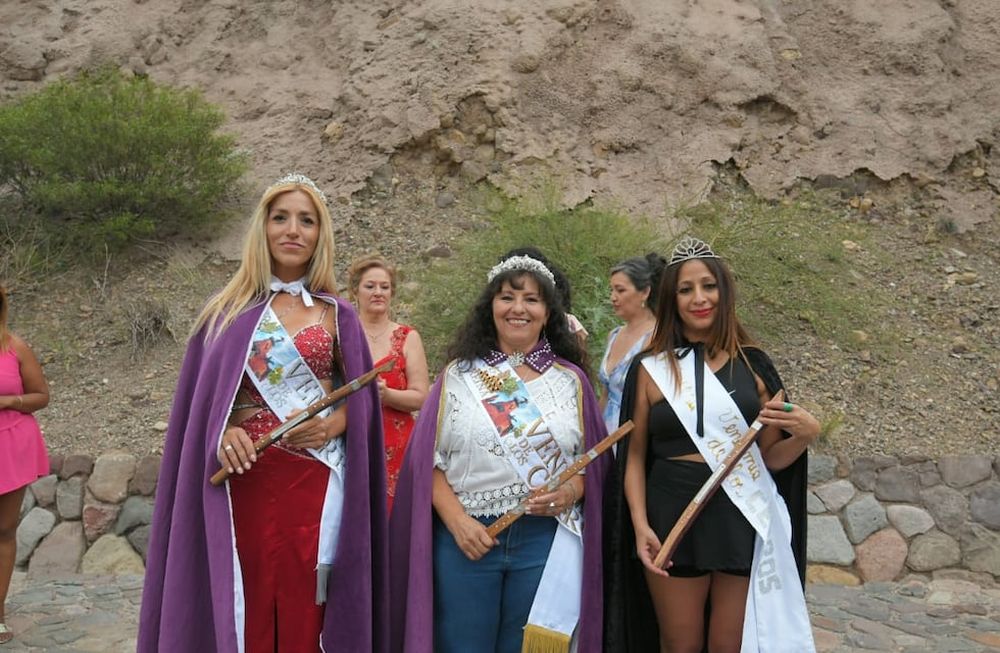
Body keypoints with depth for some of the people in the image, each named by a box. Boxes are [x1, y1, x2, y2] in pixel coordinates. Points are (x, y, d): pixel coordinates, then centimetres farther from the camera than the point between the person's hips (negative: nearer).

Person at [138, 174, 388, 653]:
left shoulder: (337, 315, 6)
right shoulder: (227, 311, 6)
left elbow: (360, 397, 9)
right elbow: (202, 398, 7)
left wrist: (334, 424, -10)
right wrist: (222, 432, -12)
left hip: (314, 481, 0)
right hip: (243, 480, 0)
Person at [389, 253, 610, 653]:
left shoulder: (570, 379, 7)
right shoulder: (459, 375, 4)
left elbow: (595, 461, 7)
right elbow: (428, 460, 1)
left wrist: (571, 492, -13)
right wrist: (456, 520, -11)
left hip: (546, 540, 1)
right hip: (466, 537, 0)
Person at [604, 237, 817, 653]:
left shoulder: (752, 363, 4)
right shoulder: (651, 369, 0)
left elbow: (771, 457, 7)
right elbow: (635, 455, 3)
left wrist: (805, 434, -12)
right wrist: (640, 525, -8)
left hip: (743, 523, 1)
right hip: (674, 522, -1)